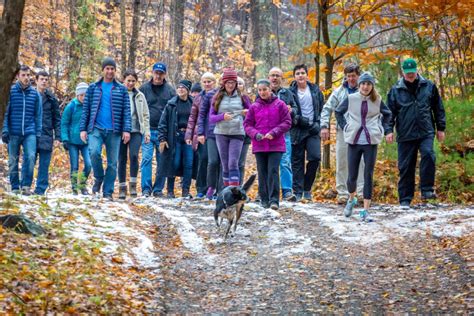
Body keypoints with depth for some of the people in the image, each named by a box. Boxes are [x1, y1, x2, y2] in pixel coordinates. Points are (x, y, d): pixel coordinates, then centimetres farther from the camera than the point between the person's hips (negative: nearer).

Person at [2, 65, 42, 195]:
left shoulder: (35, 94, 7)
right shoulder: (10, 91, 1)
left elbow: (38, 115, 10)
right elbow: (5, 112, 2)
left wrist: (38, 133, 6)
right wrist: (5, 130, -6)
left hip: (30, 132, 0)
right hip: (13, 133, 0)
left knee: (30, 156, -18)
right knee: (13, 160, 4)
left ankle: (26, 185, -12)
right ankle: (15, 188, 14)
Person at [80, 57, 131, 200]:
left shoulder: (121, 89, 9)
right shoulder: (93, 88, 10)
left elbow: (126, 111, 4)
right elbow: (86, 109, 9)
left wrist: (126, 130, -6)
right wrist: (83, 129, 1)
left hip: (114, 131, 1)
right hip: (96, 128, -1)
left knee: (112, 162, 2)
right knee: (94, 152, -25)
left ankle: (108, 192, 11)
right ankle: (99, 178, 1)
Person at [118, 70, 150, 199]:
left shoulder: (139, 96, 12)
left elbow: (145, 115, 15)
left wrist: (147, 132, 7)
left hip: (136, 131, 1)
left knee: (134, 155, -18)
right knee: (122, 159, 2)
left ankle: (133, 184, -9)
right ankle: (122, 187, 10)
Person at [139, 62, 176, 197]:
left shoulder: (170, 90, 7)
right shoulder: (144, 88, 4)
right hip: (147, 130, -1)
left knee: (162, 161, 5)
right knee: (146, 158, -9)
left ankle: (158, 189, 14)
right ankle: (146, 188, -5)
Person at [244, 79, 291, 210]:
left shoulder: (279, 104, 1)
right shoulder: (254, 107, 7)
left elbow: (287, 123, -1)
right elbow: (247, 124, 9)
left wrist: (273, 133, -13)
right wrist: (256, 134, -10)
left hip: (276, 145, -3)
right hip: (259, 145, 3)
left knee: (273, 171, -10)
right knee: (262, 173, 7)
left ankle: (274, 199, -11)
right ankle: (264, 199, 15)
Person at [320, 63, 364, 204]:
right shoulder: (339, 92, 6)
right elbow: (327, 109, 8)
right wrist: (324, 126, -3)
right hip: (343, 131, 2)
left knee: (361, 163, -2)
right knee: (342, 163, 4)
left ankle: (363, 193, 3)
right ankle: (342, 193, 11)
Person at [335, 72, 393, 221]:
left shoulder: (377, 100, 2)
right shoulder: (351, 98, 0)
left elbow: (387, 114, 19)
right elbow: (338, 112, 15)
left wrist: (386, 130, 7)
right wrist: (344, 127, 5)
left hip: (371, 142, 0)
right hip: (354, 141, 0)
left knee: (368, 175, -3)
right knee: (352, 176, 2)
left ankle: (365, 210, 1)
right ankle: (351, 199, 33)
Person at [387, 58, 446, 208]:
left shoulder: (429, 86, 6)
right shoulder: (396, 90, 4)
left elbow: (438, 108, 11)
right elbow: (390, 112, 5)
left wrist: (441, 128, 9)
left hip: (426, 132, 0)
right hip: (405, 134, 0)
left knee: (428, 155, -24)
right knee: (405, 167, 3)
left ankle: (427, 190, -14)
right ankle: (405, 199, 12)